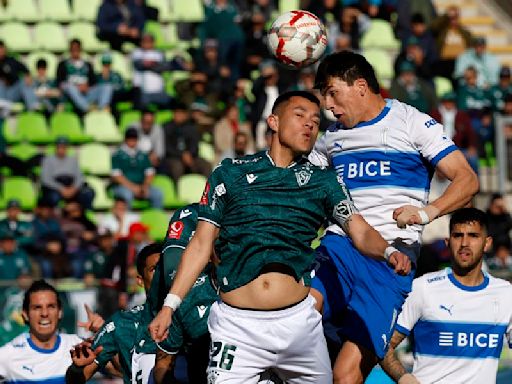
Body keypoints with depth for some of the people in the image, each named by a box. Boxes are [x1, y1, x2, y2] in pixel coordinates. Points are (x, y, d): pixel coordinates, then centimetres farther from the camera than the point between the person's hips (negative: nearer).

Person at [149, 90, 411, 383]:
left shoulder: (323, 181, 13)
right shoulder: (230, 173, 9)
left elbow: (361, 233, 4)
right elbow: (201, 245, 9)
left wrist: (389, 251, -18)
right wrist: (170, 306, 1)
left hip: (299, 319, 2)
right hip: (237, 323, -2)